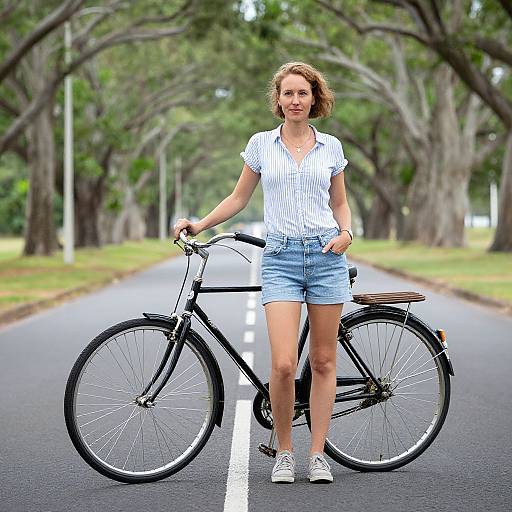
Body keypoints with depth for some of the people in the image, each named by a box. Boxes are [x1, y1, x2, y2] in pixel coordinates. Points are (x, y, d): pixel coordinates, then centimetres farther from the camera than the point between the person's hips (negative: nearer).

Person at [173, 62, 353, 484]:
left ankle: (318, 455, 13)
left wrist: (346, 233, -2)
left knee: (323, 362, 4)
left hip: (326, 256, 1)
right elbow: (239, 198, 14)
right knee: (284, 365, -13)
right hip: (280, 259, -1)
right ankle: (284, 453, 6)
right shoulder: (261, 144, 6)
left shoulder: (330, 147, 8)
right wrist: (199, 225, 2)